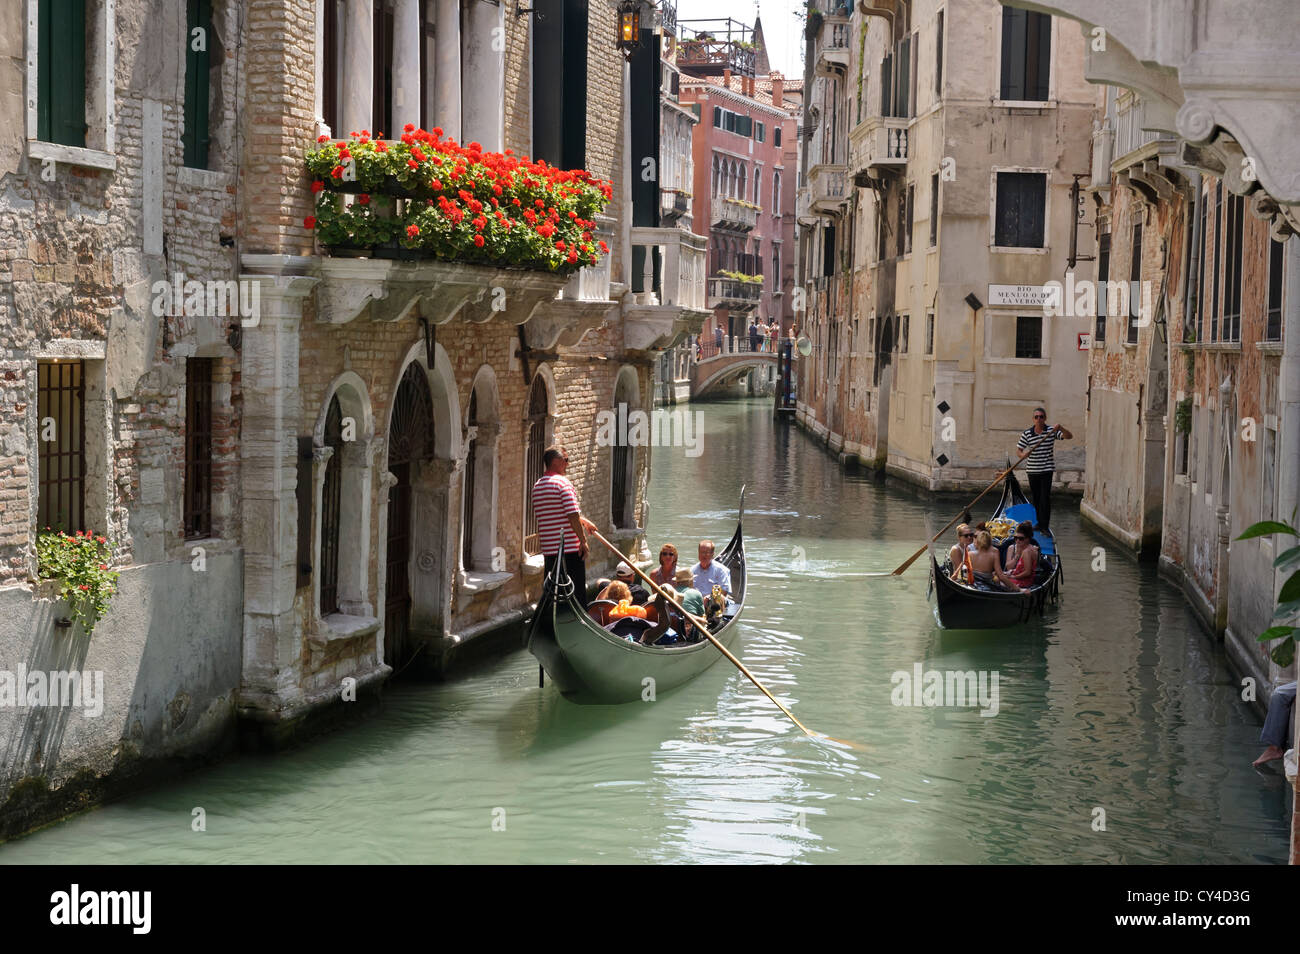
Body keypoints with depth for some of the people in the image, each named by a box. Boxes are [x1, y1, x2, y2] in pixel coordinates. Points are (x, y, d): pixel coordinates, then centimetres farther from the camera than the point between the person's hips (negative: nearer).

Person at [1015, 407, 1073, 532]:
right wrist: (1022, 454, -19)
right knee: (1035, 497, 11)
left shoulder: (1051, 431, -2)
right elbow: (1019, 448, 4)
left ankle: (1045, 526, -7)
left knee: (1045, 497, -9)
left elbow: (1069, 436, -9)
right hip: (1032, 469, 3)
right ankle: (1039, 523, 24)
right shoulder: (1027, 433, 2)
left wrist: (1060, 428, -28)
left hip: (1047, 469, -3)